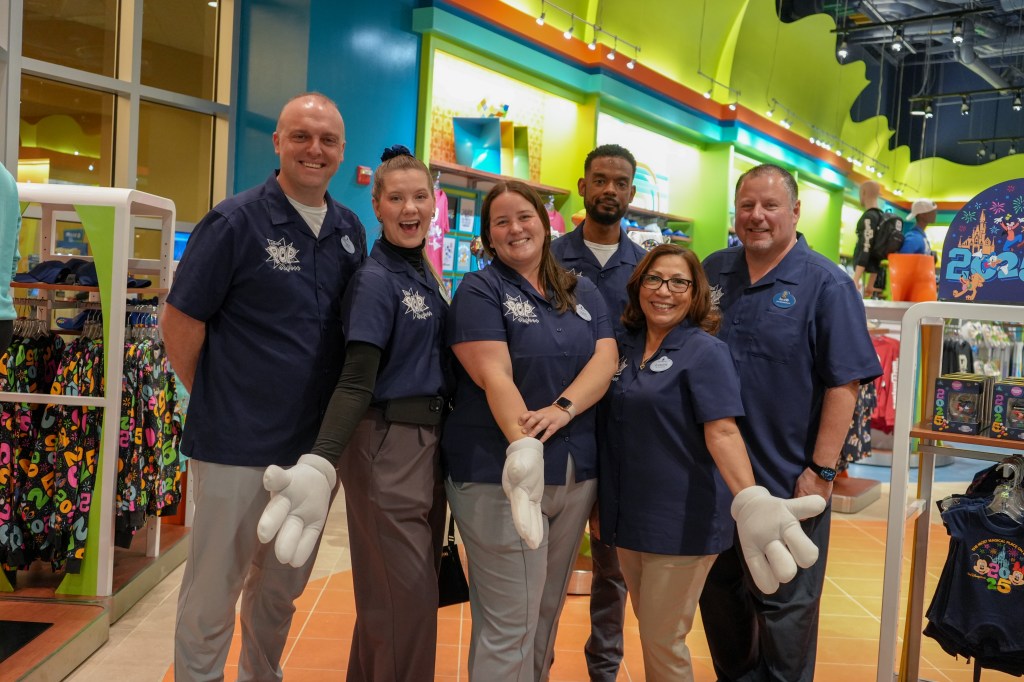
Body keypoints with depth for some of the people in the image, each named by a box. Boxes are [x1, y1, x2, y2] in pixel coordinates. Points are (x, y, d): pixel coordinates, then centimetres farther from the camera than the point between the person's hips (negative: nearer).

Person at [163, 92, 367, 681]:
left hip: (315, 443, 6)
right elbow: (181, 321, -9)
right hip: (239, 445, -5)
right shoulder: (236, 221, -10)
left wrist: (336, 424, 9)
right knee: (213, 591, 9)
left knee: (282, 587, 22)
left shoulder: (351, 231, 6)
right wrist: (215, 401, -2)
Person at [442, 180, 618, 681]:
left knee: (548, 609, 16)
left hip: (576, 471, 5)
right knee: (510, 622, -2)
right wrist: (524, 448, -32)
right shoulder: (479, 291, -4)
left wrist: (562, 408, -20)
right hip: (500, 471, -5)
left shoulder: (582, 293, 12)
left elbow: (605, 360, -1)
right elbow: (494, 376, -17)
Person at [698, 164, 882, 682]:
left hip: (788, 481, -5)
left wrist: (821, 471, -16)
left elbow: (845, 383, -13)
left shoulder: (826, 285, -9)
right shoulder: (714, 271, 6)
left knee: (784, 605, 8)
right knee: (718, 591, 19)